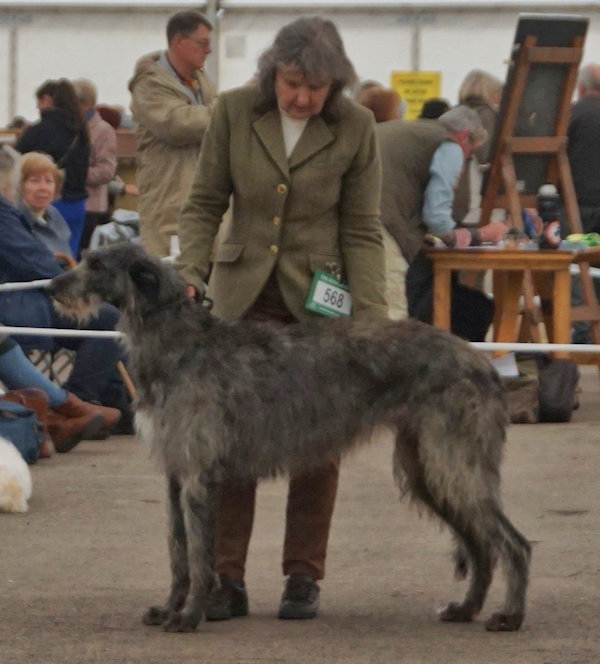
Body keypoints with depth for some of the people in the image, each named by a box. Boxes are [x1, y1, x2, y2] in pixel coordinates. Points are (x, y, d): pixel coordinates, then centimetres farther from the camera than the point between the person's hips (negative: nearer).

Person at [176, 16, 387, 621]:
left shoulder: (355, 128, -8)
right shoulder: (234, 112, -6)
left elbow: (361, 230, -5)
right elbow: (204, 203, 1)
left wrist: (369, 315, -13)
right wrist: (188, 272, -14)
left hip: (318, 298, -1)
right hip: (244, 292, 1)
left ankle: (304, 577, 11)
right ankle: (225, 580, -1)